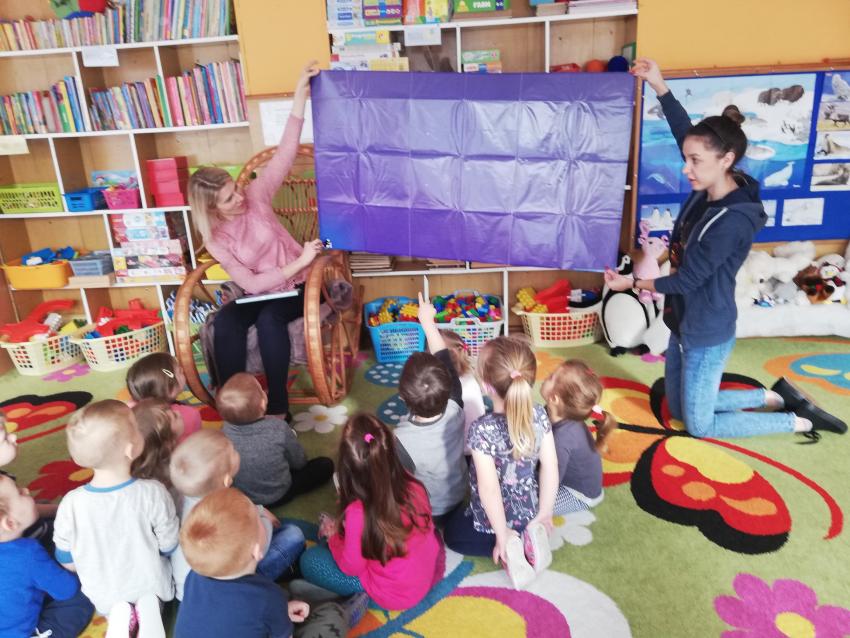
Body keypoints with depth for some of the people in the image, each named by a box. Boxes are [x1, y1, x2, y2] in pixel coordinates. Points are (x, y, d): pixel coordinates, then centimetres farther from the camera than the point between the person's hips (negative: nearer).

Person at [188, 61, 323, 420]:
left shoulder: (255, 196, -10)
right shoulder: (214, 239, -8)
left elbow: (284, 154, -19)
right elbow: (250, 284, -15)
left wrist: (299, 97, -29)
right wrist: (298, 262, -24)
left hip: (298, 285, -2)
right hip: (259, 292, 2)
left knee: (269, 319, -32)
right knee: (224, 323, -27)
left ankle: (278, 407, -24)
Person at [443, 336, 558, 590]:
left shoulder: (482, 429, -32)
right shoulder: (539, 415, -18)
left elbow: (489, 488, -29)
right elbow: (550, 467, -11)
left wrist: (502, 536, -16)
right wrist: (544, 514, 1)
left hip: (492, 520, -4)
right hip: (528, 512, 5)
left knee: (452, 531, 27)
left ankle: (509, 545, 1)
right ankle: (529, 535, 8)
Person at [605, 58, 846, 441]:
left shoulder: (730, 221, -27)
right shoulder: (708, 191, -4)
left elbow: (686, 281, -21)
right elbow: (685, 133, 5)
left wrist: (632, 283, -10)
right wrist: (659, 86, -2)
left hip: (707, 334, -9)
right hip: (685, 324, 9)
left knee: (699, 425, 9)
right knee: (678, 409, 22)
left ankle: (800, 421, 22)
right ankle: (774, 397, 29)